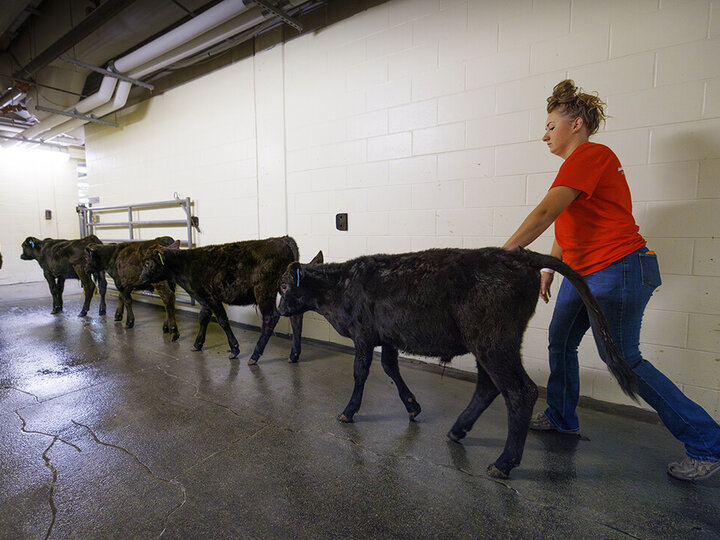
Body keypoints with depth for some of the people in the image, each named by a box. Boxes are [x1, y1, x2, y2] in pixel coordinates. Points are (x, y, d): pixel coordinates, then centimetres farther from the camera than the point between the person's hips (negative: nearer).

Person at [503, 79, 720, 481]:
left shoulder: (591, 155, -13)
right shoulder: (579, 163, 18)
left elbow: (545, 213, -25)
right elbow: (567, 229, 19)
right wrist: (549, 269, 15)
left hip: (618, 269, -10)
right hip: (583, 271, 10)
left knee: (623, 360, -5)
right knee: (561, 344, 13)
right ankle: (562, 418, 31)